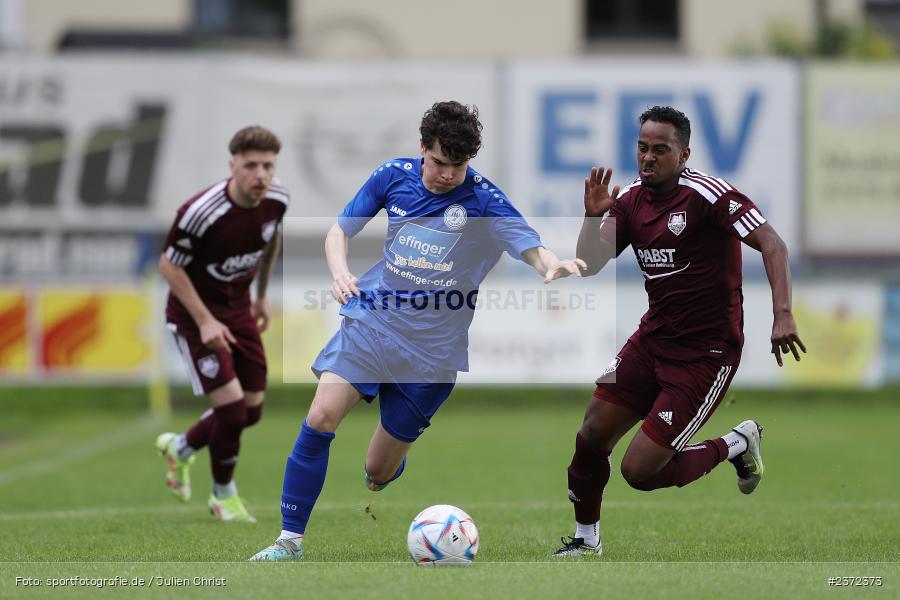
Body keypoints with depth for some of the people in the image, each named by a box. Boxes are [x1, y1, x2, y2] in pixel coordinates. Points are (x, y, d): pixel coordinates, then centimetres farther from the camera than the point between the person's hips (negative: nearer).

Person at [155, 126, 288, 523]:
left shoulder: (276, 200, -11)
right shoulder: (202, 212, -30)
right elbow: (169, 265, -18)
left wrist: (262, 296, 18)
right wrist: (205, 321, -22)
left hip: (238, 308, 7)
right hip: (195, 314, -7)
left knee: (252, 410, 8)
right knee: (231, 406, -13)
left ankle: (181, 448, 37)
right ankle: (224, 497, 12)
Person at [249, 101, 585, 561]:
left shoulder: (483, 200, -12)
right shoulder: (394, 176, -2)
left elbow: (534, 252, -20)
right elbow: (339, 232, 8)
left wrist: (554, 266, -45)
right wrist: (340, 272, -14)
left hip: (432, 347, -2)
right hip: (372, 320, 2)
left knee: (379, 474, 5)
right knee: (321, 415, -21)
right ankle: (290, 540, -13)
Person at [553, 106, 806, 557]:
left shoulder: (706, 194, -17)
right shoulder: (630, 201, 5)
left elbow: (771, 243, -20)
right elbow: (588, 266, 3)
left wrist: (783, 315, -31)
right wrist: (593, 216, -14)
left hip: (706, 353, -7)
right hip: (653, 340, 7)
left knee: (639, 471, -11)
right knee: (591, 436, -2)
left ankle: (736, 445, 13)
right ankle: (586, 540, 20)